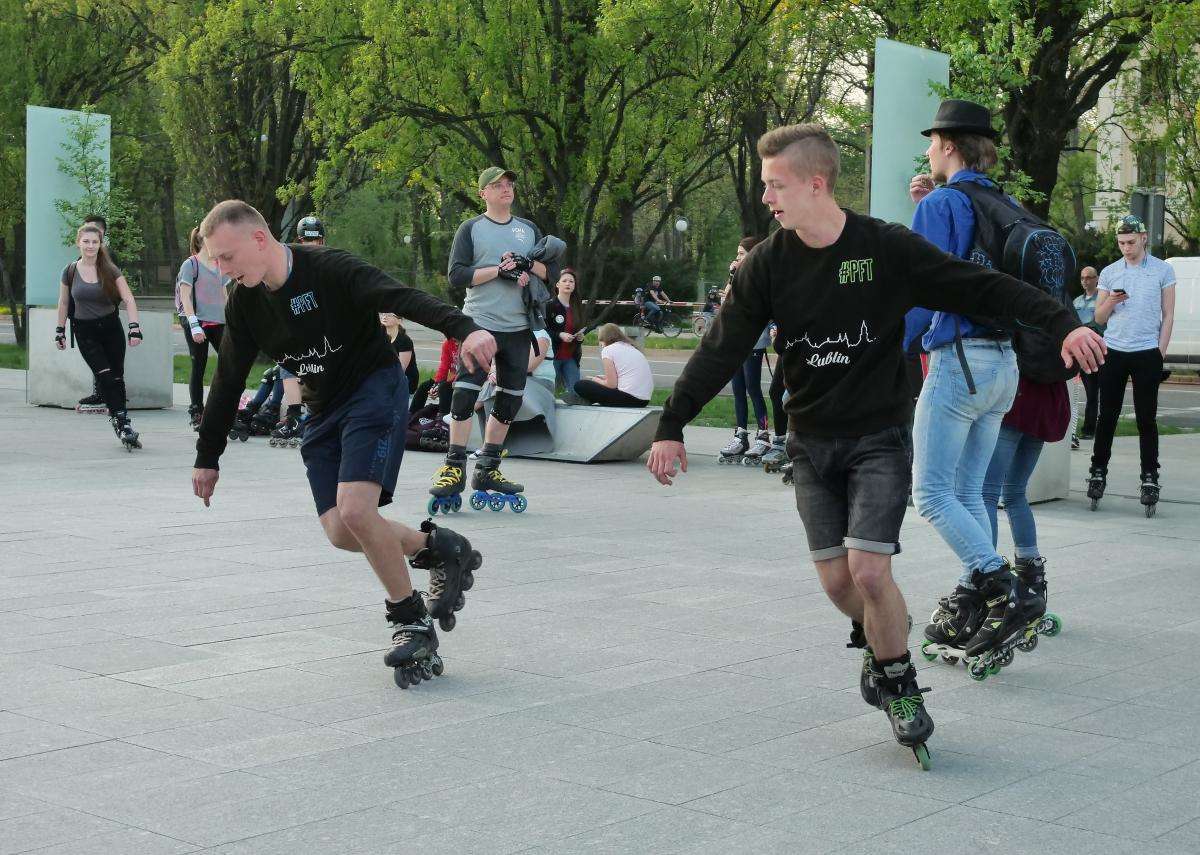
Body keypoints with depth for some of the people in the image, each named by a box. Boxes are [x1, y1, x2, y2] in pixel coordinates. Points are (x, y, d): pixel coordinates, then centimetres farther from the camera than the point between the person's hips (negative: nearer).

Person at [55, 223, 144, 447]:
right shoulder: (70, 272, -2)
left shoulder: (109, 271, -4)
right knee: (105, 376, -13)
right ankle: (122, 423, -14)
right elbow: (63, 303, 10)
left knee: (117, 377, 4)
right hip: (84, 331, -1)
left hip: (111, 327, 1)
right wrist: (60, 331, 12)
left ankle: (122, 421, 15)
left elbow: (129, 299, -8)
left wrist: (134, 327, -19)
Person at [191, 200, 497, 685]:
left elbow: (403, 298, -33)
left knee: (354, 510, -24)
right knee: (340, 532, -7)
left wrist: (464, 329, -50)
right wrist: (207, 457, 15)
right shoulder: (244, 303, 1)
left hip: (374, 393, -7)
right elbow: (228, 382, 11)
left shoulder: (329, 270, -19)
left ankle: (412, 622, -6)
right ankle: (438, 548, 15)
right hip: (322, 412, 7)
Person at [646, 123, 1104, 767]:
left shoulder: (887, 248, -11)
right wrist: (671, 426, -7)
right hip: (811, 442, 3)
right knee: (836, 579, 1)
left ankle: (900, 684, 9)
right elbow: (721, 350, -2)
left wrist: (1063, 324, -18)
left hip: (879, 436, -3)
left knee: (869, 572, -14)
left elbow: (981, 289, -9)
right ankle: (878, 639, 34)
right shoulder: (768, 264, -3)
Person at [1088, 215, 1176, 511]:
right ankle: (1098, 470, 10)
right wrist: (1110, 302, -9)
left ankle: (1150, 476, 6)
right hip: (1114, 351, 2)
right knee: (1107, 416, 3)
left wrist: (1160, 352, -2)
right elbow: (1099, 318, 13)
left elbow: (1168, 316, 6)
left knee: (1146, 418, 1)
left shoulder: (1163, 270, 4)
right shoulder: (1109, 273, 10)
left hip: (1147, 353, -2)